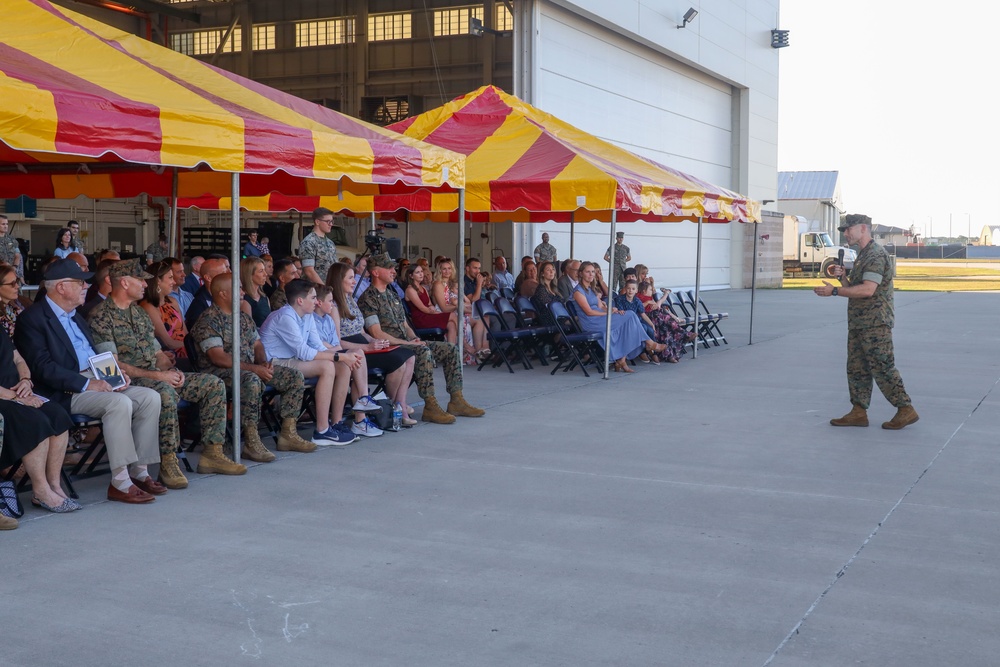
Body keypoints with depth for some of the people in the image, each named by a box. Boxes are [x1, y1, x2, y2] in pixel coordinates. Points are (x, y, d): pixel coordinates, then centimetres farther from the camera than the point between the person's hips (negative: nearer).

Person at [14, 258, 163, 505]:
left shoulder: (75, 316, 22)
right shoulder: (32, 318, -7)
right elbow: (43, 367, -17)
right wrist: (86, 383, -23)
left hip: (95, 381, 9)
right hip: (66, 393, -9)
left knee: (150, 397, -9)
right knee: (120, 403, -31)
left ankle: (139, 472, -6)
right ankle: (120, 482, -27)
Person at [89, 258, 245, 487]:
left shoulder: (140, 312, 20)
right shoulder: (101, 316, -8)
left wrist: (171, 370, -1)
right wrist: (156, 375, -20)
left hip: (158, 377, 9)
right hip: (129, 382, -9)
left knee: (213, 384, -2)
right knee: (165, 392, -40)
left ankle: (212, 453, -2)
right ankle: (168, 462, -28)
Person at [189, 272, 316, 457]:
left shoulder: (243, 318, 18)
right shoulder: (208, 321, -10)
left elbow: (257, 345, 20)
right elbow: (218, 357, -20)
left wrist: (264, 363, -4)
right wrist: (253, 368, -24)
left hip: (251, 368, 9)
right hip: (220, 372, -9)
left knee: (295, 377, -3)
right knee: (251, 381, -40)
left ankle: (288, 434, -1)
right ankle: (251, 443, -33)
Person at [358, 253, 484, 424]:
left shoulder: (392, 296, 22)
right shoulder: (367, 299, -8)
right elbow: (377, 334, -17)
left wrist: (414, 338, 2)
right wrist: (406, 343, -17)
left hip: (406, 343, 9)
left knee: (451, 350, -2)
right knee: (424, 352, -36)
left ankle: (456, 400, -4)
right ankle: (430, 406, -34)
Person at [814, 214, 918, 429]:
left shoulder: (876, 255, -14)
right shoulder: (862, 256, 18)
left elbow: (867, 290, -25)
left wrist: (834, 290, -22)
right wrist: (842, 276, 4)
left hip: (875, 323, -10)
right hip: (859, 323, 10)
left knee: (882, 368, -7)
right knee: (857, 368, 9)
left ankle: (906, 410, 0)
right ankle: (859, 412, 13)